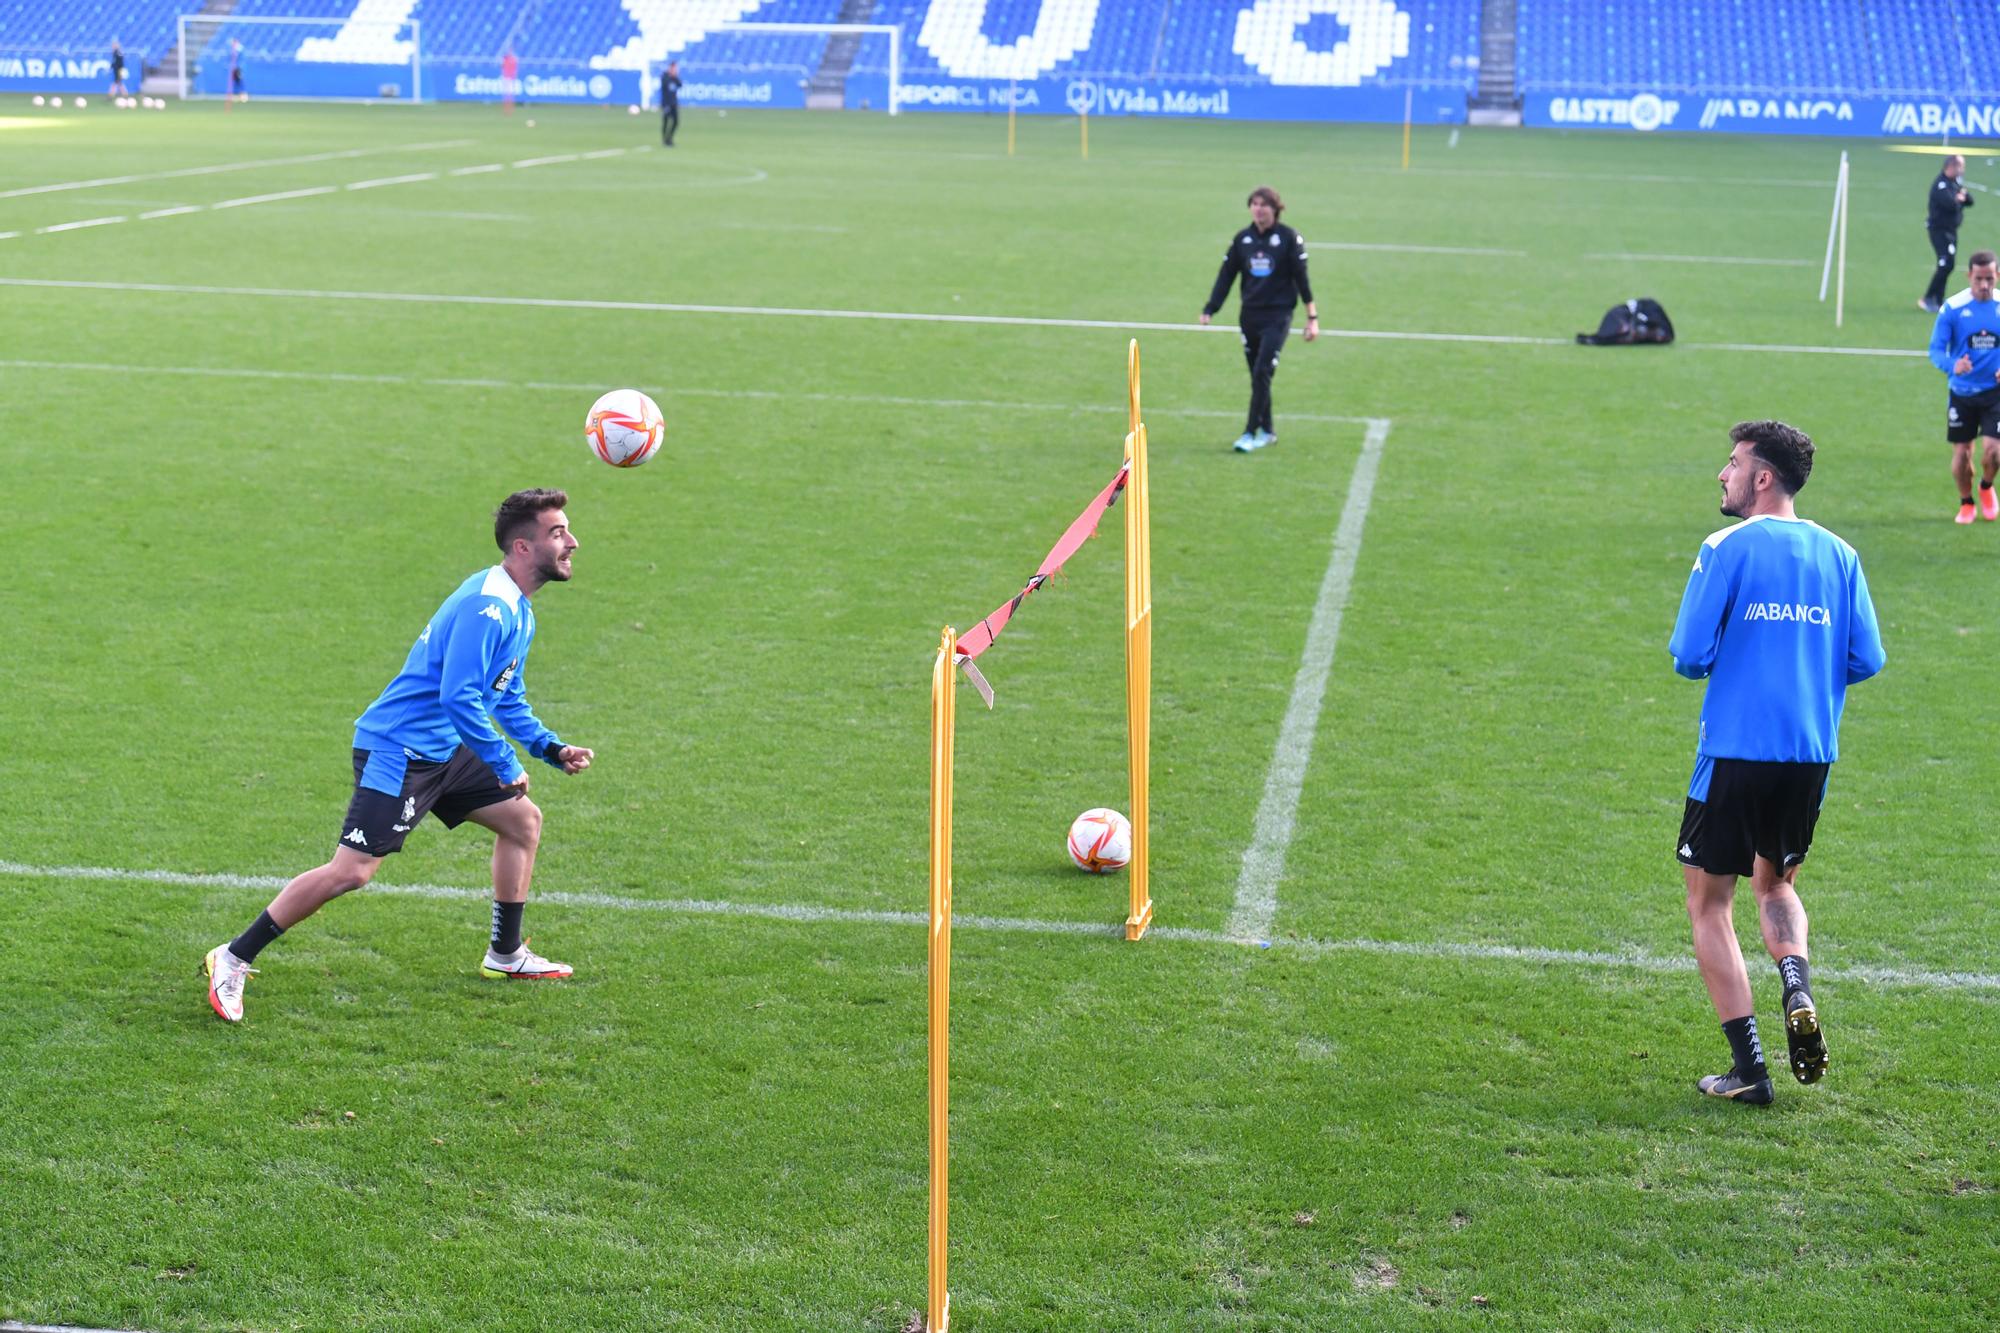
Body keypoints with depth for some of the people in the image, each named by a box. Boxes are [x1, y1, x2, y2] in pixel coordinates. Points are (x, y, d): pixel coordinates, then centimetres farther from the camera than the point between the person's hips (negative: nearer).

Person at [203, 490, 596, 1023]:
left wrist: (552, 749, 13)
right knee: (351, 871, -14)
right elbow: (458, 698, -27)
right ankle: (232, 960, -4)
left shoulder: (517, 610, 13)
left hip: (442, 751, 10)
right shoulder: (486, 608, -20)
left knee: (523, 820, 15)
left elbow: (507, 698, 25)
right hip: (398, 752, -10)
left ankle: (506, 956, 29)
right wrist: (506, 765, -19)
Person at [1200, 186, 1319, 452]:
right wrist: (1209, 310, -2)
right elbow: (1226, 275, 7)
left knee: (1262, 373, -13)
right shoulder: (1241, 239, 6)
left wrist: (1312, 317, -3)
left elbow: (1301, 278, -2)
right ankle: (1267, 430, 21)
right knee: (1257, 376, 9)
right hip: (1249, 315, 4)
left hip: (1277, 316, -4)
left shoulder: (1289, 238, -4)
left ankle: (1251, 433, -12)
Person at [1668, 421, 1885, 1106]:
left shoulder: (1727, 549, -8)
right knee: (1776, 884, 26)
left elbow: (1690, 657, -12)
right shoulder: (1838, 553, 5)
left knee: (1709, 901, 9)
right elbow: (1864, 662, 4)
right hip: (1812, 754, 5)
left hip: (1735, 751, -5)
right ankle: (1797, 989, -5)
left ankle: (1749, 1068, 3)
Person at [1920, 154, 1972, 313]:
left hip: (1950, 230, 10)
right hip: (1939, 230, -10)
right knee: (1946, 264, -16)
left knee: (1946, 265, 11)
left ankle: (1938, 300, 19)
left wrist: (1962, 197, -10)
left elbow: (1970, 201, 12)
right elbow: (1951, 204, -31)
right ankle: (1927, 299, -9)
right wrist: (1959, 198, -9)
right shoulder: (1941, 184, -18)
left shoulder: (1955, 183, 13)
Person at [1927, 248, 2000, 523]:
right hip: (1961, 392, 0)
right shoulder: (1953, 308, -9)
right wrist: (1952, 365, -31)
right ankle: (1966, 503, 31)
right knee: (1961, 452, 6)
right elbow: (1936, 349, -9)